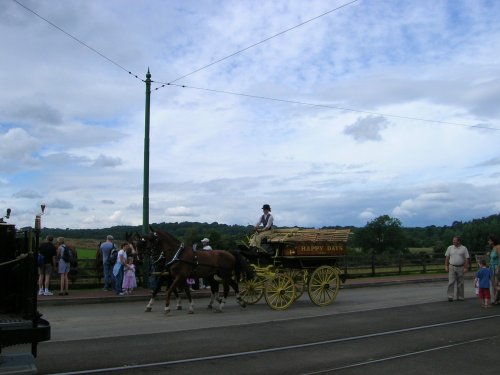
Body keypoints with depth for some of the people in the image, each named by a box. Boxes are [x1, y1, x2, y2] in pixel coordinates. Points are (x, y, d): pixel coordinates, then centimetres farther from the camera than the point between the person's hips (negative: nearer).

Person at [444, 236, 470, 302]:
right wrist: (446, 266, 1)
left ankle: (460, 297, 16)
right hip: (452, 267, 0)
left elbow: (467, 258, -1)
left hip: (460, 268, 0)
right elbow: (447, 257, 7)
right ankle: (450, 296, -7)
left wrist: (466, 267, -7)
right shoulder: (450, 248, 5)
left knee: (460, 283, 7)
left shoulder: (464, 248, 0)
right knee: (451, 282, -8)